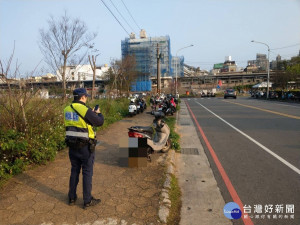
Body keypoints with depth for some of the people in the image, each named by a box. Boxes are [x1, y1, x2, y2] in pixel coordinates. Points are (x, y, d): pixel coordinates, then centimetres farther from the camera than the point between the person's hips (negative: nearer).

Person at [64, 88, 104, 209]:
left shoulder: (67, 109, 4)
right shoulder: (84, 109, -18)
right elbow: (99, 122, -12)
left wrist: (91, 113, 18)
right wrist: (98, 113, 8)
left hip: (72, 145, 7)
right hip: (85, 146, -6)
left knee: (74, 171, 19)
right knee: (87, 173, 6)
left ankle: (72, 198, 30)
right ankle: (87, 201, 17)